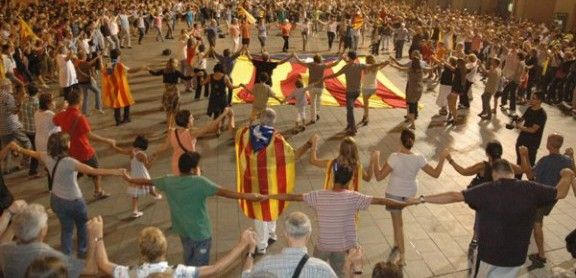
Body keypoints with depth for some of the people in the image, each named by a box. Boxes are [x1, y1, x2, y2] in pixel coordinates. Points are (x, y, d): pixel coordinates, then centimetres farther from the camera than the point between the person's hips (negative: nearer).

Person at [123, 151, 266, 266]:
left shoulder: (168, 181, -4)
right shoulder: (200, 182, -20)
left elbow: (147, 181, 11)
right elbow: (223, 192, -29)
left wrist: (129, 179, 29)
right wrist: (247, 196, -31)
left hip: (183, 232, 6)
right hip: (201, 233, -6)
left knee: (189, 263, 27)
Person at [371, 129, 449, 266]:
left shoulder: (395, 157, -27)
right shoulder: (418, 158, -17)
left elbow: (379, 176, -24)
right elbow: (435, 173, -9)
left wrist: (375, 160, -12)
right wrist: (442, 158, 1)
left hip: (395, 193, -4)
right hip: (410, 193, 4)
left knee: (398, 224, 7)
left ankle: (401, 257, 13)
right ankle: (397, 244, 37)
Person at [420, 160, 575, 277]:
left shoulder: (486, 191, -17)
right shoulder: (530, 189, -9)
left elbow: (454, 196, -21)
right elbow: (561, 192, 5)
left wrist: (422, 199, -17)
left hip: (489, 253, -3)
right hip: (516, 256, 3)